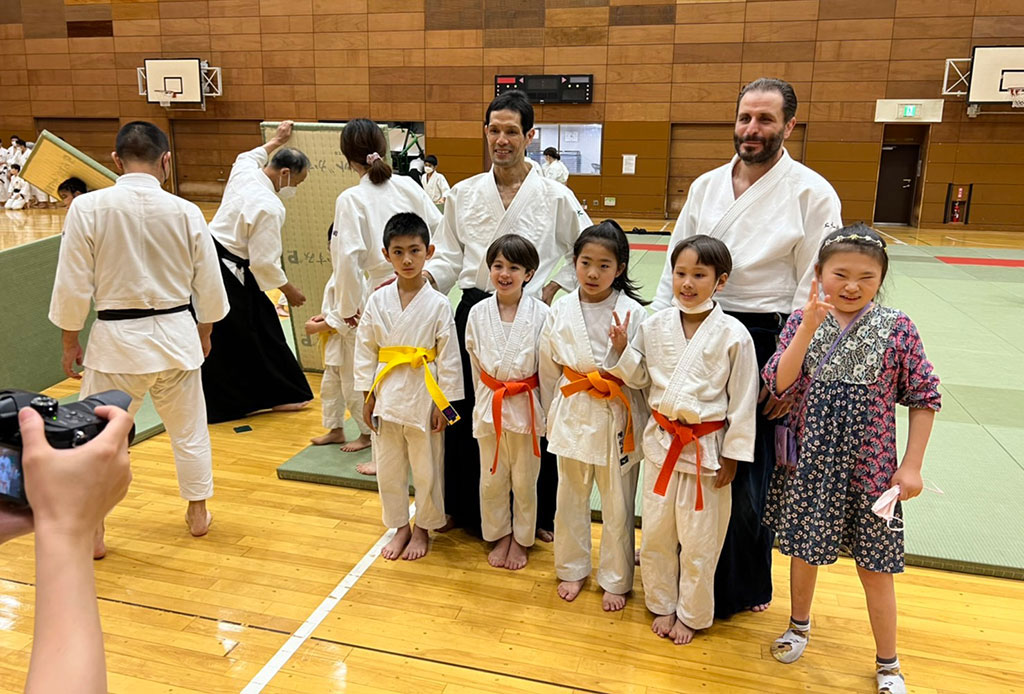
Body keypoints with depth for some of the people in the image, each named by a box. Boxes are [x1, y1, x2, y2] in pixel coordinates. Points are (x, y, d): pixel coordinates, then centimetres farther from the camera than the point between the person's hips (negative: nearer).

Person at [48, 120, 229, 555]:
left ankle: (91, 533, 23)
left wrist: (69, 344, 7)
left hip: (117, 339, -2)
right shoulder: (186, 212, -7)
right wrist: (204, 333, 18)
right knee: (188, 427, 19)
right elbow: (208, 286, 1)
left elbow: (72, 287, -7)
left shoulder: (88, 208, -11)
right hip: (176, 335, 2)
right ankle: (198, 513, 34)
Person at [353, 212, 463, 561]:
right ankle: (400, 527, 34)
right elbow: (364, 351, 5)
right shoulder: (378, 301, -1)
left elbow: (448, 358, -6)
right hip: (386, 396, 3)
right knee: (388, 467, 14)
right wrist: (368, 397, 3)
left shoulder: (438, 304, -8)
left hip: (424, 397, -3)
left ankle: (422, 528, 32)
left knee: (426, 469, 10)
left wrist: (443, 405, -6)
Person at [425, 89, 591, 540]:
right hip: (474, 312, 2)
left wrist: (556, 287, -3)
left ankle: (538, 515, 25)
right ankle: (465, 508, 29)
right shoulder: (463, 194, 5)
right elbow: (450, 258, 9)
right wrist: (420, 276, -8)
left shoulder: (555, 197, -2)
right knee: (464, 414, 8)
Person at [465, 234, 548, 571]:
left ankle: (521, 540, 35)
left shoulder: (540, 314, -12)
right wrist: (486, 400, 9)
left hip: (527, 406, -2)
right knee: (492, 480, 15)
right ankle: (500, 536, 37)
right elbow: (476, 363, 7)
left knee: (524, 481, 13)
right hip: (489, 406, 3)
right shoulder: (478, 313, -4)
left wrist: (546, 410, -3)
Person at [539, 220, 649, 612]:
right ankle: (572, 569, 37)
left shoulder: (632, 313, -10)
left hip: (617, 420, -2)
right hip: (572, 415, 3)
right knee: (570, 499, 16)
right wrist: (553, 416, 11)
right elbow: (548, 369, 7)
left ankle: (616, 581, 30)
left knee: (618, 505, 11)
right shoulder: (561, 311, -2)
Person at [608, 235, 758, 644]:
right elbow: (639, 378, 9)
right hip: (661, 441, 4)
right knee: (656, 532, 15)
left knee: (698, 540, 11)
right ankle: (662, 604, 37)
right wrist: (622, 349, -9)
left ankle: (692, 614, 33)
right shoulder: (655, 326, -2)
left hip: (707, 447, -3)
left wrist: (732, 456, -5)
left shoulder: (733, 335, -13)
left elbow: (743, 401, -7)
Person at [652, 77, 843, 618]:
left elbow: (814, 292, -8)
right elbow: (674, 267, 12)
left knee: (747, 476, 6)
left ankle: (743, 588, 29)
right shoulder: (706, 186, 9)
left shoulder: (812, 194, -5)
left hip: (764, 341, -4)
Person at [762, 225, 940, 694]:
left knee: (874, 568, 11)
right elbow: (778, 384, -17)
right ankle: (800, 624, 47)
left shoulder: (897, 329, -9)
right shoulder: (802, 322, -6)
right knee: (804, 550, 19)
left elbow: (924, 398, -3)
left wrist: (911, 466, -4)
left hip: (868, 468, -1)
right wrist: (809, 328, -27)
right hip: (809, 463, 2)